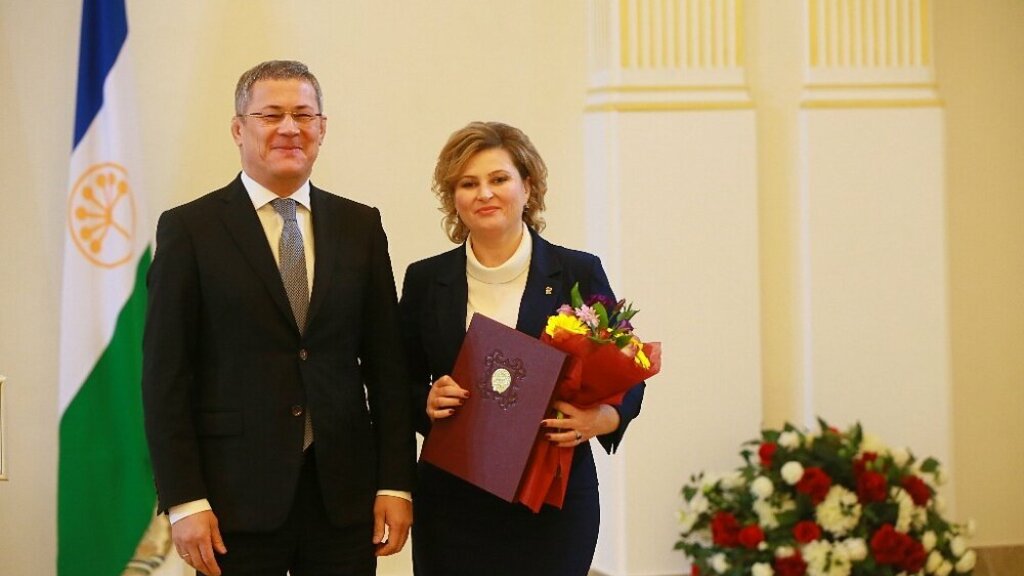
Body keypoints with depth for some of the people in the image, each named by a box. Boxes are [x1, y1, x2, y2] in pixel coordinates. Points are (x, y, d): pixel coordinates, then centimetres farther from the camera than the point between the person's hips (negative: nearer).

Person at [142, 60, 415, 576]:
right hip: (237, 493, -3)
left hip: (344, 492, 3)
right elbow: (166, 374, -3)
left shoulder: (360, 226, 10)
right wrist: (184, 501, -9)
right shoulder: (189, 229, 0)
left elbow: (385, 360, 9)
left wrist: (396, 482, 2)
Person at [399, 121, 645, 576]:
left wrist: (601, 419, -15)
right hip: (452, 501, 1)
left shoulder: (579, 273, 2)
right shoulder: (425, 280, 7)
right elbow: (403, 385, 13)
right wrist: (427, 403, -9)